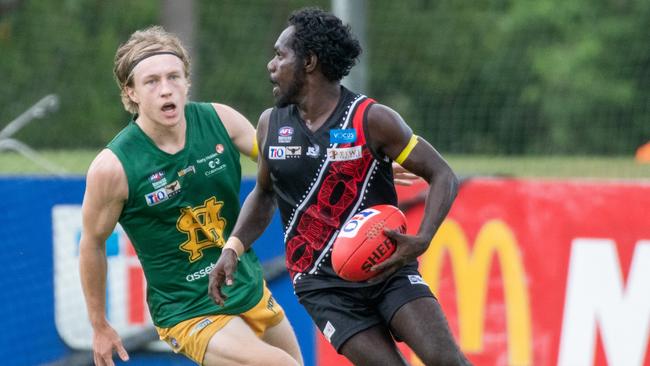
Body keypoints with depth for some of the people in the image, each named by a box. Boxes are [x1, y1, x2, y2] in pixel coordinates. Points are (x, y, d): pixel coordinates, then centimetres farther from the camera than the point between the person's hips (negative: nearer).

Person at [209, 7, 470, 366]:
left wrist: (421, 240, -22)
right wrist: (233, 248, 5)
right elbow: (264, 193, 21)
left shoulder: (371, 120, -9)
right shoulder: (271, 124, 4)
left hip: (386, 266, -2)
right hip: (324, 285, 2)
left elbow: (442, 176, -7)